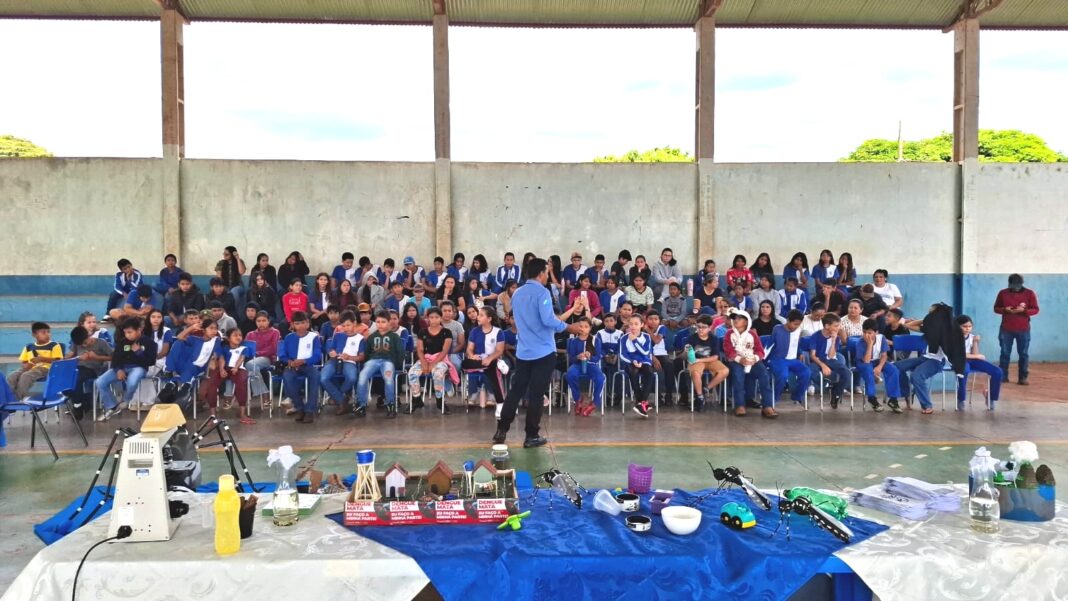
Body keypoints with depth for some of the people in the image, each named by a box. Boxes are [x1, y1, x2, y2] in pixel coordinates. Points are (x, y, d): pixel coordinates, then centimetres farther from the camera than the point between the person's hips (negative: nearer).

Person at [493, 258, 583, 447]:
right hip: (543, 351, -6)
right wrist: (568, 327, -8)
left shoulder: (517, 293, 10)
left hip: (523, 351, 6)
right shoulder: (541, 292, -13)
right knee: (536, 394, 1)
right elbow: (548, 320, -23)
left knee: (515, 391, 12)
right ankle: (532, 436, 8)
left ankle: (501, 430, 12)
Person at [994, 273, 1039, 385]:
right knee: (1005, 353, 3)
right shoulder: (1003, 293, 3)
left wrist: (1024, 310, -18)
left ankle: (1023, 377, 8)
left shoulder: (1030, 293, 0)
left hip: (1023, 329, 0)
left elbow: (1035, 310, 1)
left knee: (1023, 354, 3)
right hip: (1006, 329, 0)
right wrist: (1004, 309, -14)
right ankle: (1002, 376, 9)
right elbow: (996, 308, 7)